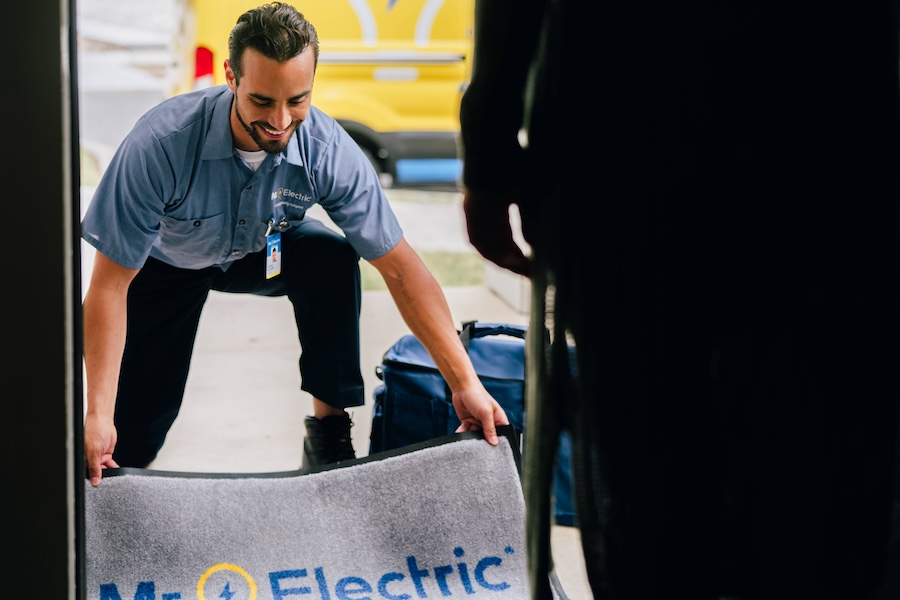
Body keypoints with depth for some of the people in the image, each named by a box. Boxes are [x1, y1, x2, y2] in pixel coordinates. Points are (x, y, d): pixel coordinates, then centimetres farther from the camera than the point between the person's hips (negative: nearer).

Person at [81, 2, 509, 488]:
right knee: (130, 438, -10)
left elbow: (399, 266, -25)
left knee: (333, 260, -31)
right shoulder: (160, 144, -40)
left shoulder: (330, 152, -32)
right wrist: (98, 416, -39)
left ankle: (328, 429, -16)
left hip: (261, 249, 2)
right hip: (165, 263, -2)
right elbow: (110, 285, -34)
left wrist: (465, 383, -28)